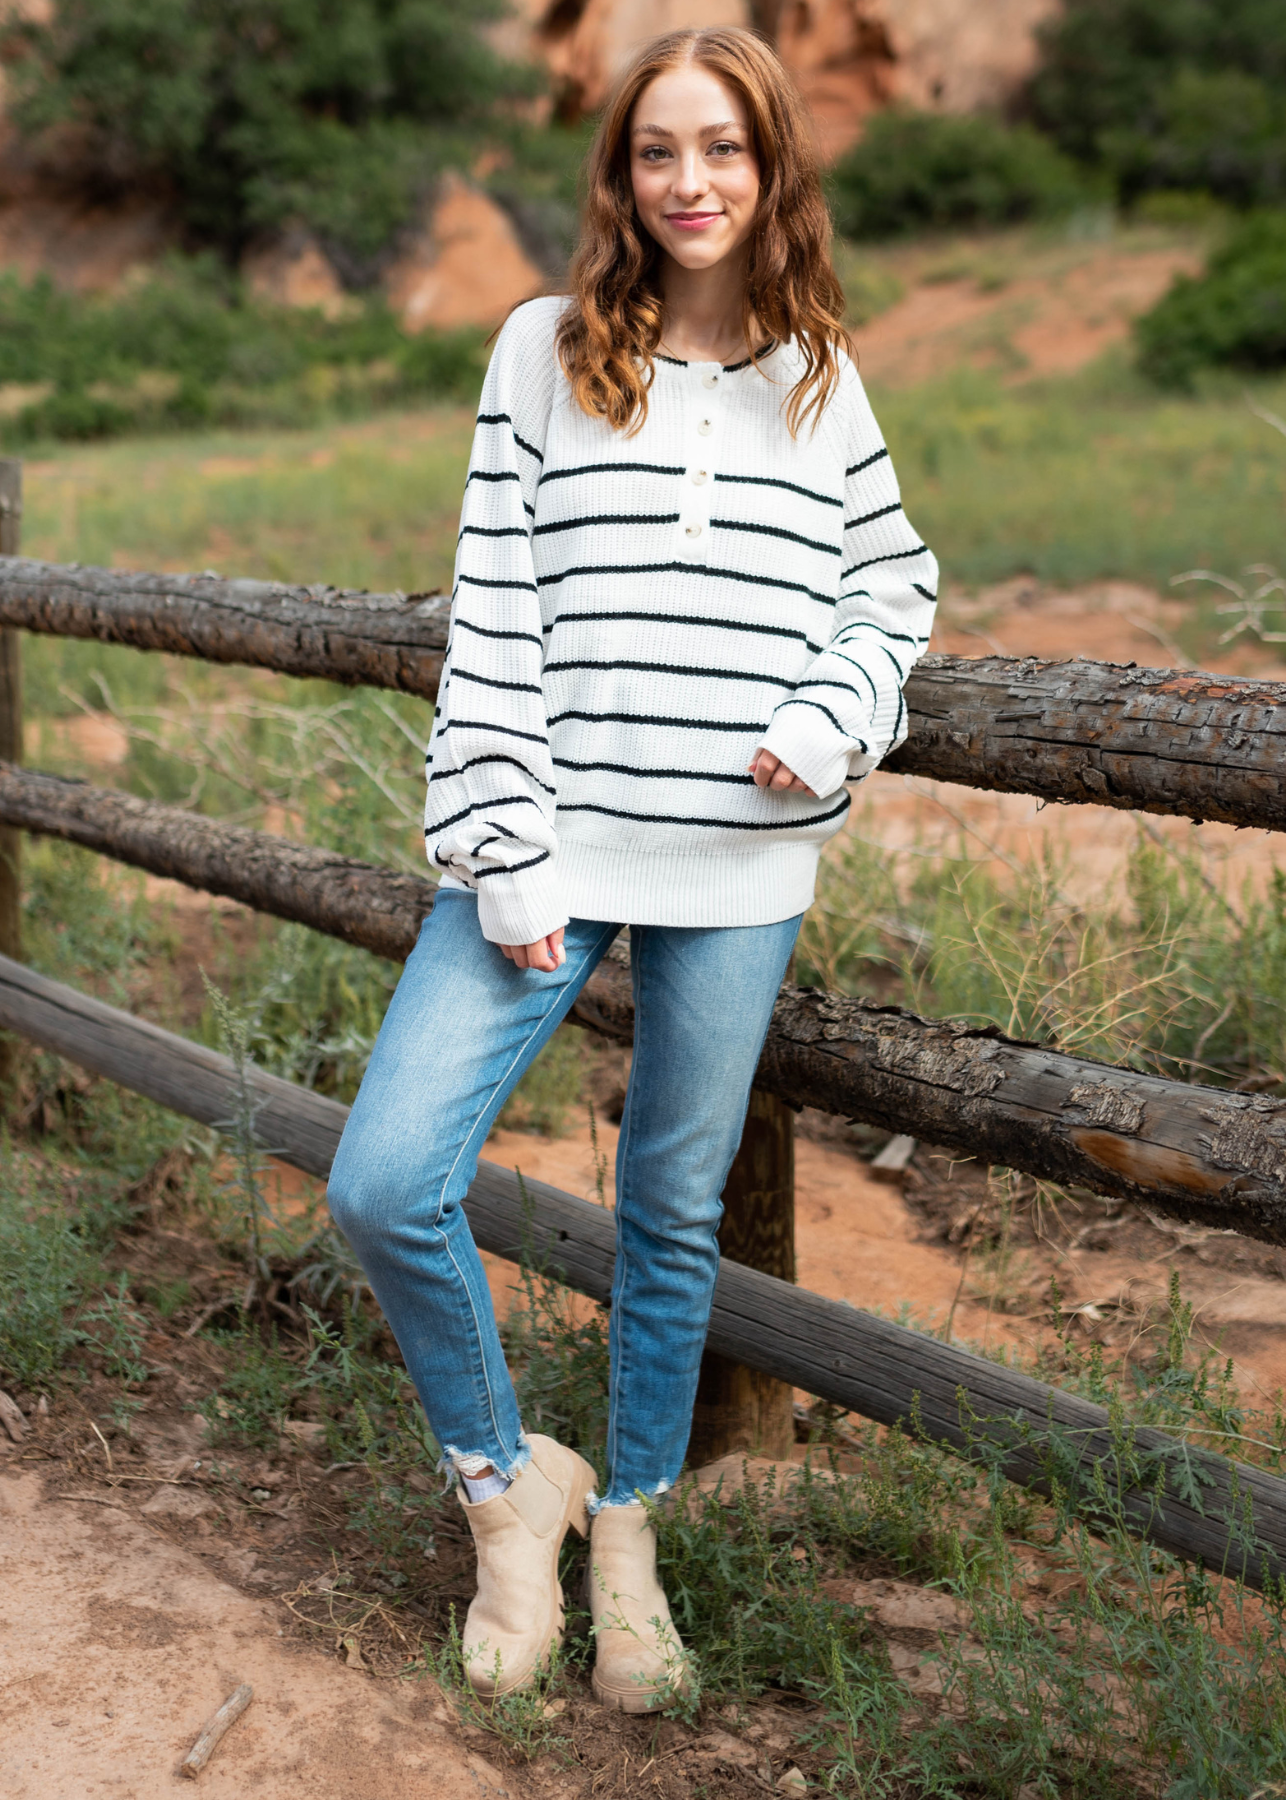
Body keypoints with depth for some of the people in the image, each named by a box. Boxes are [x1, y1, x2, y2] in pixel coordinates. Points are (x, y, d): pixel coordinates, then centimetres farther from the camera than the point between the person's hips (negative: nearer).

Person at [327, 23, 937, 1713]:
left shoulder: (823, 379, 8)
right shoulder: (547, 350, 2)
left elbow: (893, 584, 15)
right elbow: (494, 617, -3)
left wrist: (831, 720, -5)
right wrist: (506, 854, -9)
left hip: (740, 871, 1)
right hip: (557, 847, -1)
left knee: (675, 1217, 11)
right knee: (386, 1183, -12)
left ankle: (626, 1524, 34)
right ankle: (507, 1481, 15)